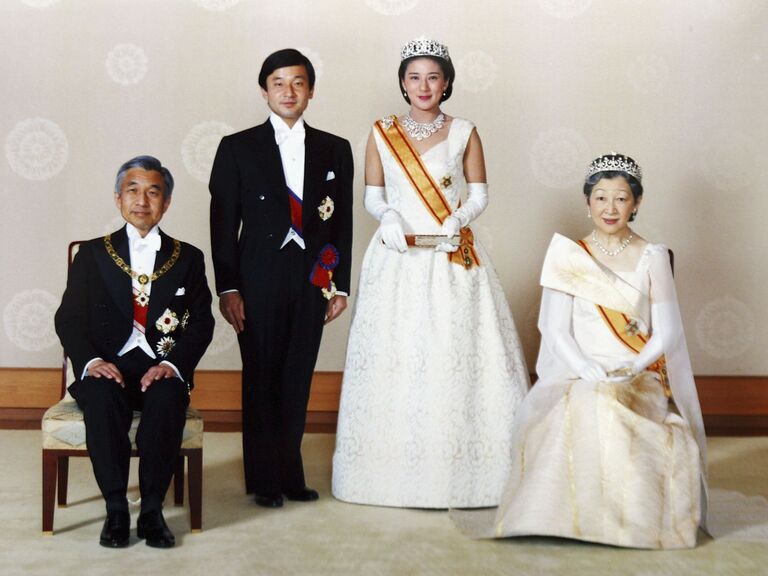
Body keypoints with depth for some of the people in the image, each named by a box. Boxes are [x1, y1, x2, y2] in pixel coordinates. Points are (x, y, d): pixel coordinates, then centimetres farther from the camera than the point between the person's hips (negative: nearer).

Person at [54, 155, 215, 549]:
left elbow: (201, 323, 5)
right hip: (107, 368, 0)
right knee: (102, 399, -34)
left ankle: (152, 510, -22)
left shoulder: (188, 258, 13)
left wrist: (173, 365, -14)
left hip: (162, 371, 0)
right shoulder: (92, 255, 13)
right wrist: (91, 361, -16)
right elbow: (69, 318, 5)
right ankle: (115, 510, -22)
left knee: (168, 398, -34)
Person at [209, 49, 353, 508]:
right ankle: (265, 479, 14)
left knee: (297, 382, 7)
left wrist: (341, 286, 5)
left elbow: (342, 222, 10)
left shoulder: (335, 150, 9)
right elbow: (223, 223, 0)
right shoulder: (238, 148, 3)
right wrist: (227, 288, -6)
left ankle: (290, 474, 19)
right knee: (261, 382, 3)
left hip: (312, 281, 2)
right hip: (259, 281, -2)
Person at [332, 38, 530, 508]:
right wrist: (387, 216, -11)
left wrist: (459, 220, -13)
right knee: (393, 360, -1)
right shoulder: (382, 134, 7)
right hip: (397, 261, 1)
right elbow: (372, 196, 10)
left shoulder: (464, 133, 4)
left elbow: (480, 194, 6)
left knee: (456, 359, -5)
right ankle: (395, 469, 9)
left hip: (454, 260, -1)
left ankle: (459, 469, 4)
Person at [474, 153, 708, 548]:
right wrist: (587, 369, -17)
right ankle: (573, 513, -22)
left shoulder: (652, 258, 9)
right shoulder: (569, 257, 8)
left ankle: (634, 517, -17)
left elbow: (666, 333, 4)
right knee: (572, 415, -35)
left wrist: (631, 369, -15)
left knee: (619, 413, -35)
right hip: (578, 377, 0)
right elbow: (556, 330, 1)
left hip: (641, 379, 0)